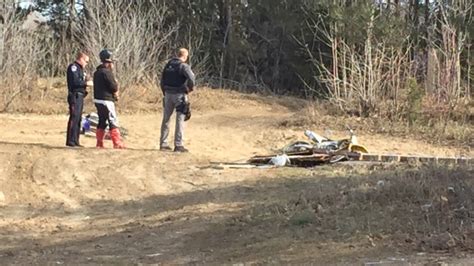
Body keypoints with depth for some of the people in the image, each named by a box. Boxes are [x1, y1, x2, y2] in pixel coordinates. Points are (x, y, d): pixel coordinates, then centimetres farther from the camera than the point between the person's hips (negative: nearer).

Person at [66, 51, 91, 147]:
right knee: (74, 118, -11)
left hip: (80, 96, 10)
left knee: (78, 119, 11)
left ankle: (75, 141, 14)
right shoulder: (73, 67, -9)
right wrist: (86, 83, -11)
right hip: (75, 96, -10)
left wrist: (85, 79, 4)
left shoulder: (80, 68, 21)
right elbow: (75, 82, -19)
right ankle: (70, 141, -10)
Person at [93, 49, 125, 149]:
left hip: (98, 100, 9)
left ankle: (99, 143, 16)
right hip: (106, 100, -9)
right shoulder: (107, 72, -15)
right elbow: (114, 87, -18)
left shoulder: (97, 72, 14)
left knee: (102, 122, 15)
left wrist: (114, 92, 8)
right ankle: (117, 143, -8)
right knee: (113, 121, -6)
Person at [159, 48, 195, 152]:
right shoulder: (183, 66, -11)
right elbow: (191, 78, -26)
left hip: (168, 94, 6)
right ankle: (178, 145, -3)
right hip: (179, 95, -6)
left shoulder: (168, 64, 8)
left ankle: (163, 143, 19)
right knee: (180, 120, -1)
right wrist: (190, 88, -7)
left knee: (166, 119, 14)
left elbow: (162, 80, 12)